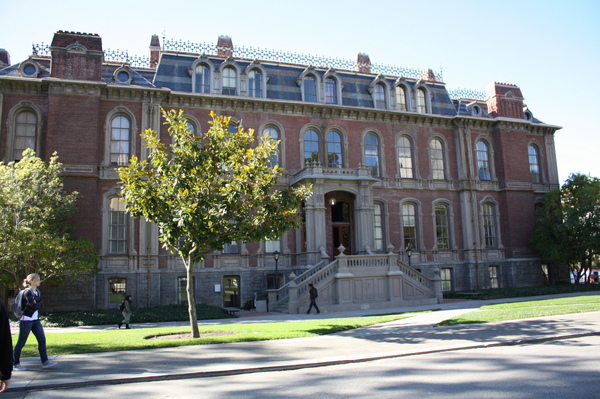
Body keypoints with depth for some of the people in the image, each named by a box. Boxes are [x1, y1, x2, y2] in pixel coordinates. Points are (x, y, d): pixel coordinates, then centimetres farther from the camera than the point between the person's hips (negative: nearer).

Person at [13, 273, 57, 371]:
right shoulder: (27, 292, -13)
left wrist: (37, 304, -13)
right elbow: (34, 305, -20)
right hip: (26, 320, -8)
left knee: (42, 340, 2)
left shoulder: (38, 292, 11)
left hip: (36, 320, 8)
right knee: (21, 342, 3)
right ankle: (16, 364, 15)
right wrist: (39, 303, -2)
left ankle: (45, 362, 3)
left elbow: (41, 305, 5)